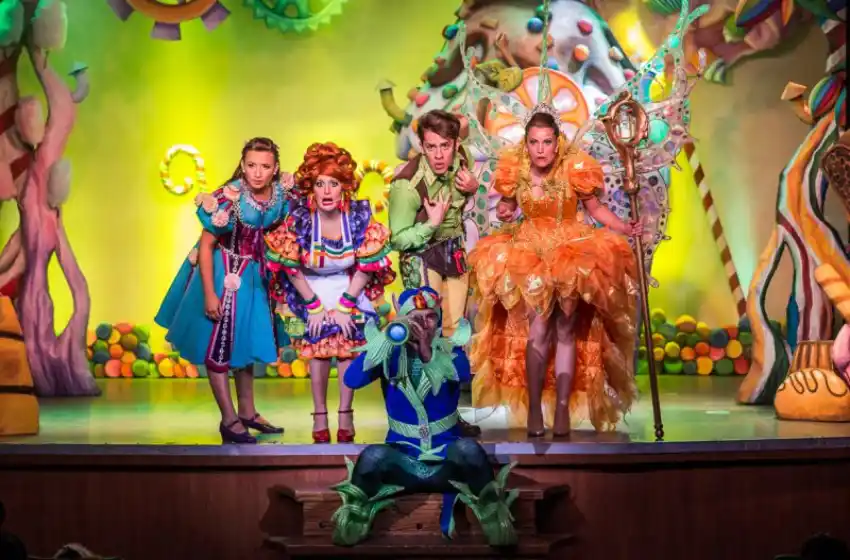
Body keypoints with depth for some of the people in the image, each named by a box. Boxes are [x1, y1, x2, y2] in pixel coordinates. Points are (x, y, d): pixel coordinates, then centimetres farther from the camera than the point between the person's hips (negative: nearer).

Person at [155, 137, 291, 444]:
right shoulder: (229, 198, -27)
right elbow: (205, 245, -22)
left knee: (247, 339, 17)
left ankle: (248, 412, 31)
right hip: (223, 273, -6)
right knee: (219, 344, 2)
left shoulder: (282, 191, -14)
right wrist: (209, 294, -22)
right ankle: (229, 419, 10)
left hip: (254, 274, 6)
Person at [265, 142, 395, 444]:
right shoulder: (299, 220, -19)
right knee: (317, 348, -11)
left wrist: (345, 306, -12)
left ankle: (345, 414, -4)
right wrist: (314, 306, -11)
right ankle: (319, 416, -4)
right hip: (310, 291, -1)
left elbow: (366, 267, -9)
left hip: (350, 290, 1)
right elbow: (291, 268, -11)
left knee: (348, 347, -10)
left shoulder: (360, 217, -15)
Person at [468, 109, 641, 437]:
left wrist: (625, 229, -13)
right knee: (538, 330, -10)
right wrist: (504, 213, -11)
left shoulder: (575, 170, -12)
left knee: (566, 330, -5)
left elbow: (595, 209, -1)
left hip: (571, 250, -1)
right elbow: (509, 206, 10)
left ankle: (562, 408, -1)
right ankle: (533, 407, -2)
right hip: (531, 251, 1)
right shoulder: (515, 171, -6)